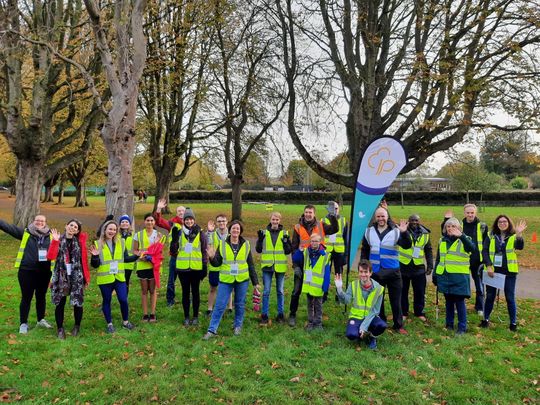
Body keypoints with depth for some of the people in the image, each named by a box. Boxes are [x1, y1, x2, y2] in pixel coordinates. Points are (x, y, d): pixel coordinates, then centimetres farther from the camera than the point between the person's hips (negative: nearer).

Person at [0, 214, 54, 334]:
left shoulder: (50, 236, 4)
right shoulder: (25, 233, 0)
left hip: (44, 272, 2)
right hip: (27, 271, -2)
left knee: (41, 296, 16)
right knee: (26, 298, 6)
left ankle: (41, 320, 33)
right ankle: (23, 323, 20)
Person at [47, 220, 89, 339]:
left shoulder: (80, 241, 3)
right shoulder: (58, 240, 2)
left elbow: (84, 260, 3)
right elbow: (50, 257, -12)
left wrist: (86, 277, 2)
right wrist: (55, 241, -19)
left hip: (76, 277, 0)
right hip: (61, 276, 0)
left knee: (77, 302, 4)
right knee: (60, 303, 2)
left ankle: (77, 326, 24)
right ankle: (60, 328, 17)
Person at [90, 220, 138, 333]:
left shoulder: (121, 242, 5)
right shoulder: (97, 244, -4)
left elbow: (125, 258, 10)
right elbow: (95, 265, -5)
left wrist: (136, 256, -1)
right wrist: (95, 256, -23)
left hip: (119, 277, 2)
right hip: (105, 279, -2)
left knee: (123, 300, 1)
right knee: (106, 301, 10)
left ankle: (125, 322, 22)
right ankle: (109, 324, 24)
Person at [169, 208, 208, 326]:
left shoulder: (200, 233, -1)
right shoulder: (179, 232, 2)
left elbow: (204, 251, 2)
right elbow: (173, 251, 0)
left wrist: (205, 267, -2)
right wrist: (174, 238, -14)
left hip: (196, 268, -1)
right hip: (182, 267, 1)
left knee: (195, 291, 8)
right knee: (185, 292, 9)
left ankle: (195, 316, 19)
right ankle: (186, 317, 20)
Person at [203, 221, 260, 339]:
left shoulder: (246, 245, 1)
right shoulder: (222, 244, -1)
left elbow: (251, 265, 6)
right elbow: (217, 263, 1)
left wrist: (255, 281, 6)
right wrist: (212, 258, -21)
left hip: (242, 280, 1)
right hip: (225, 280, -1)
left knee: (240, 304, 12)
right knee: (219, 305, 0)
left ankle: (238, 326, 30)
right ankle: (212, 330, 8)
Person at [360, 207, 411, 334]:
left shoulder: (395, 231, -6)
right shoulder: (369, 232, 3)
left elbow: (407, 246, -18)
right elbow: (364, 251, 9)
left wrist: (404, 233, -35)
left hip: (393, 271, -2)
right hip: (375, 272, 2)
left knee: (396, 300, 7)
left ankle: (398, 325, 20)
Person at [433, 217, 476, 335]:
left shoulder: (464, 239, -3)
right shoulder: (442, 241, 12)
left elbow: (472, 248, -27)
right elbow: (438, 259, 17)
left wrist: (461, 236, -40)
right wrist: (435, 274, 14)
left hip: (459, 276, -4)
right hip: (444, 276, 4)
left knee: (459, 301, -1)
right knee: (448, 301, 13)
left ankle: (462, 327, 8)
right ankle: (449, 324, 23)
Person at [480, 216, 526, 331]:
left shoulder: (513, 236, -3)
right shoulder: (492, 236, 3)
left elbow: (520, 247, -23)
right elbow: (485, 251, 0)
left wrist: (519, 234, -39)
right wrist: (489, 266, -11)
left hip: (509, 272, -2)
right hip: (493, 271, 2)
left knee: (510, 298, 3)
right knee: (490, 296, 10)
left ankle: (513, 323, 16)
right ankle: (486, 319, 22)